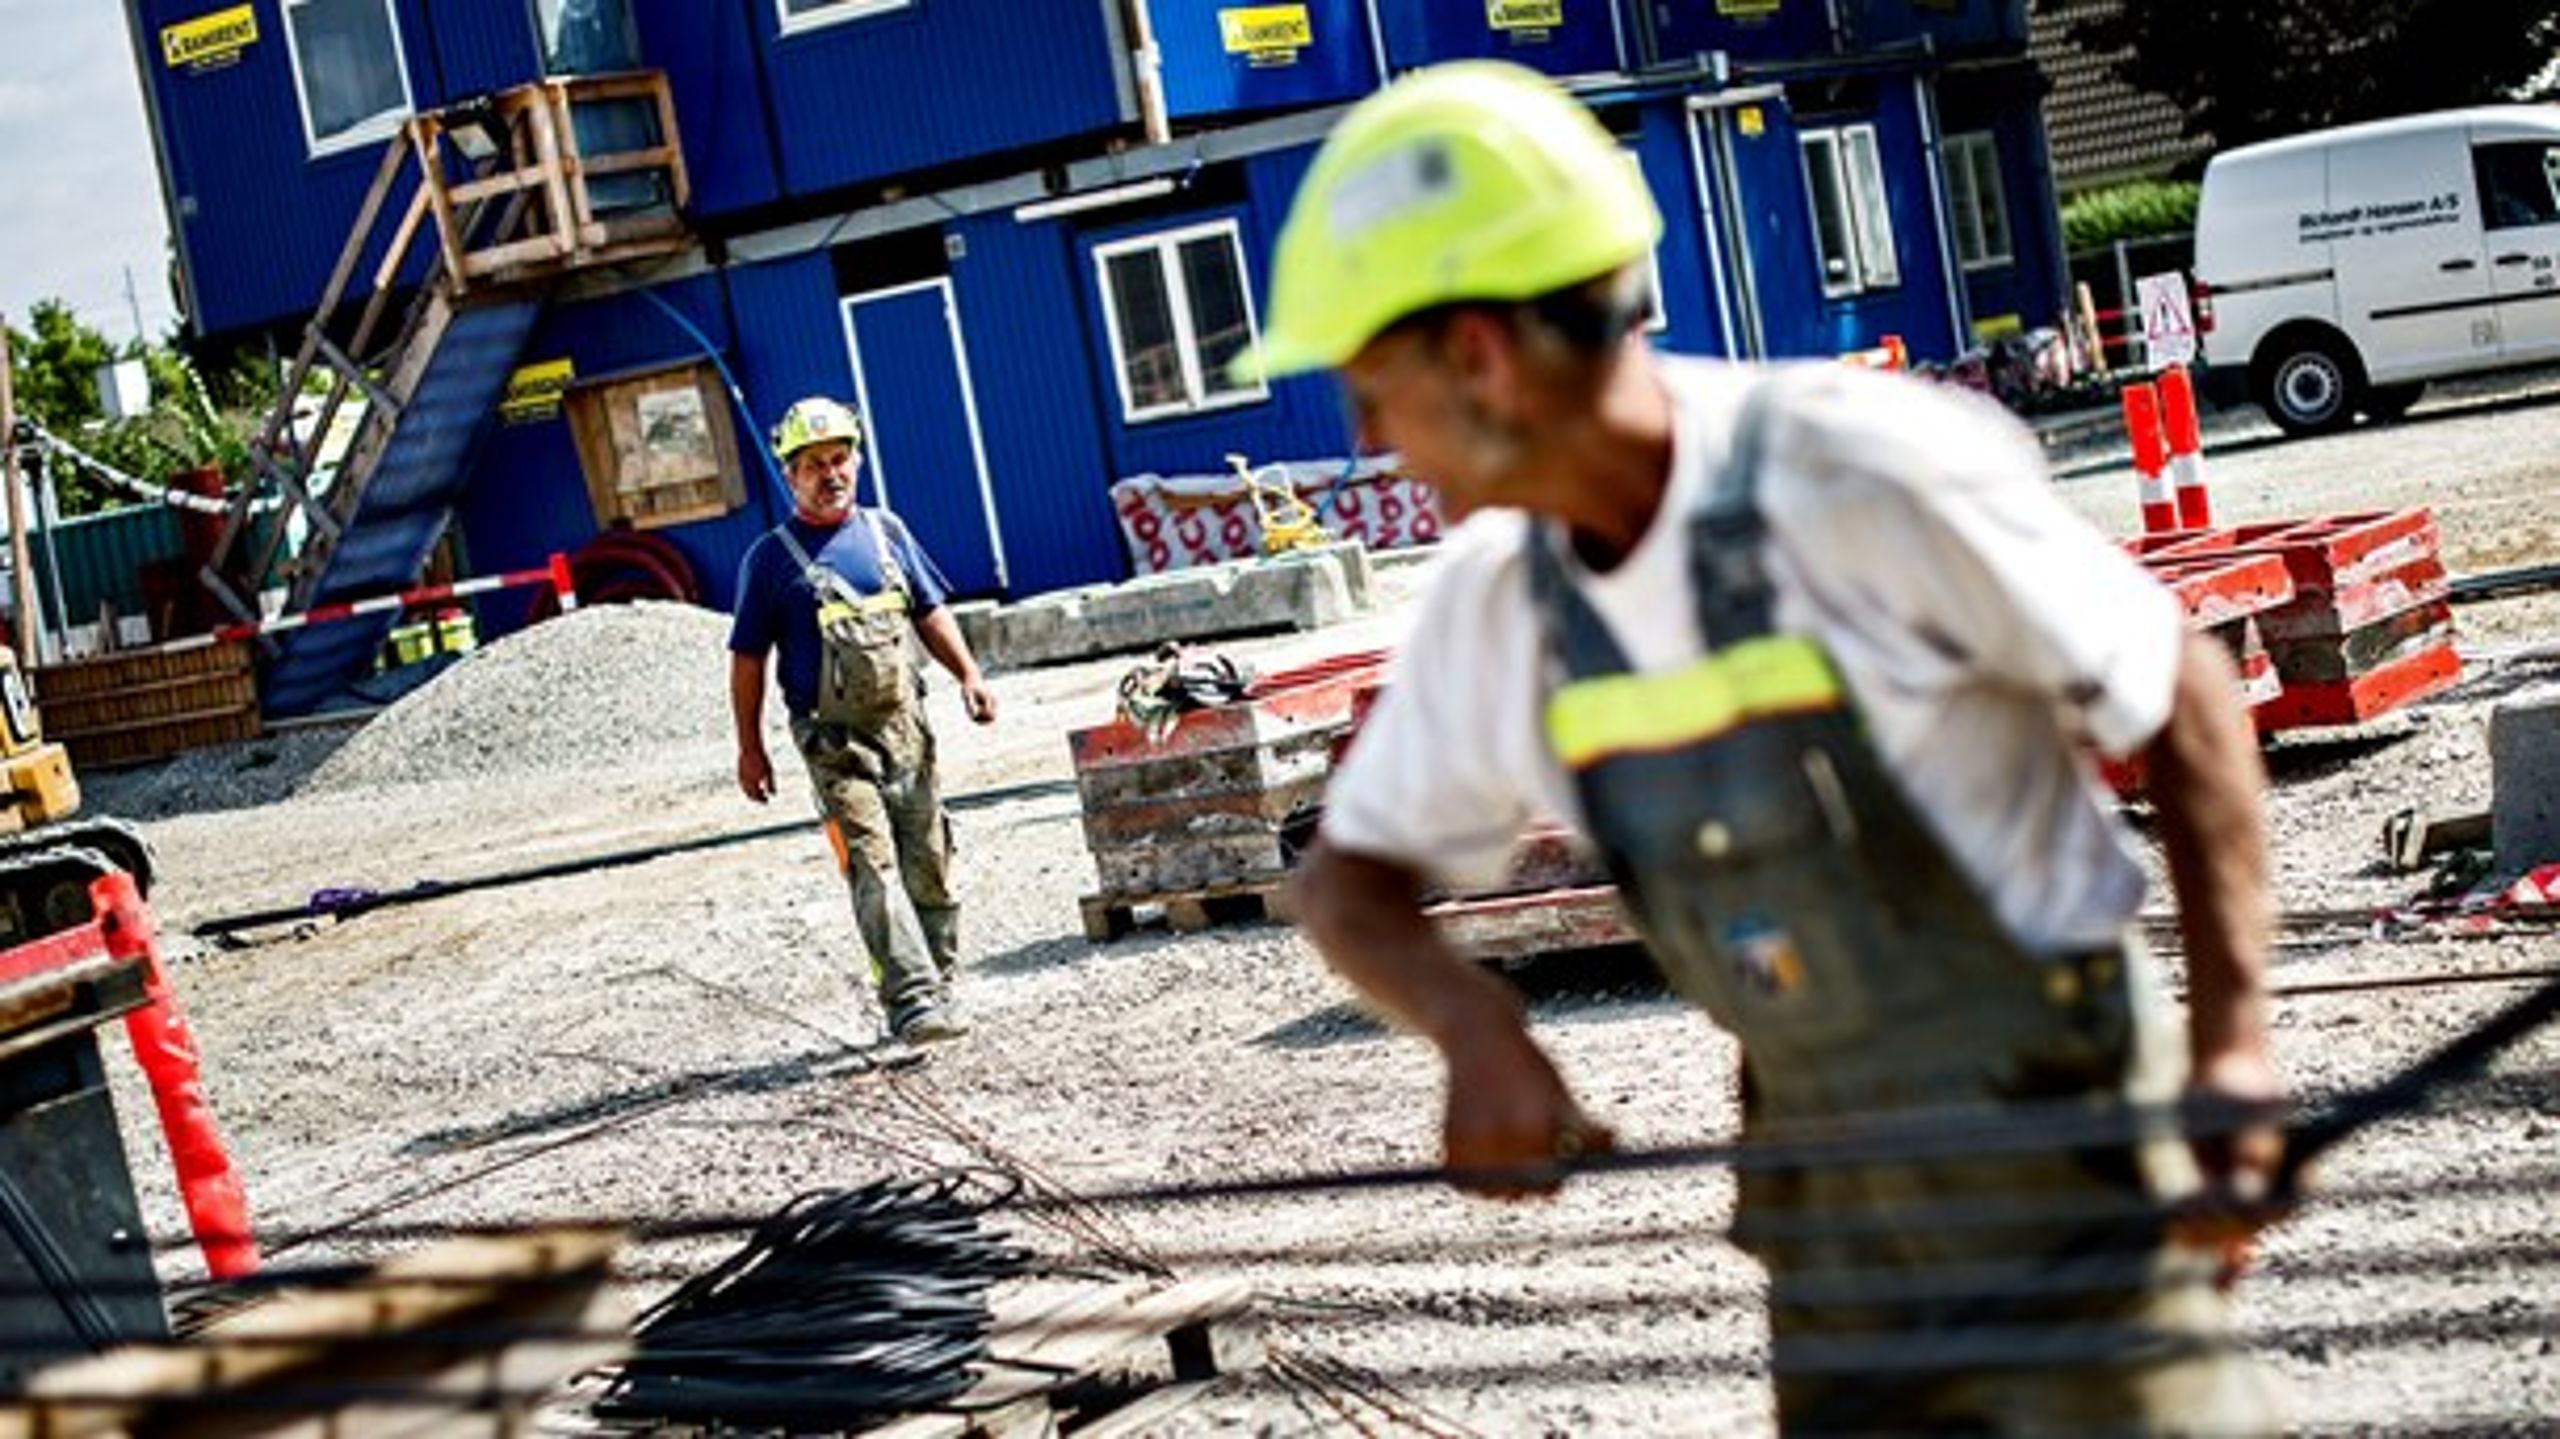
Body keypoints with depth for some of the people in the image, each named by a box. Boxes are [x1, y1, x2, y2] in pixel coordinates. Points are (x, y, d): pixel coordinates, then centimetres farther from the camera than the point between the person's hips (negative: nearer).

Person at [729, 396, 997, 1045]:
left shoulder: (885, 530, 12)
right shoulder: (772, 558, -1)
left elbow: (930, 611, 19)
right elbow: (748, 659, 2)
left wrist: (968, 674, 5)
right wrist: (750, 747, 0)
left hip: (905, 725, 5)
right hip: (834, 741, -5)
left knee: (929, 866, 7)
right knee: (875, 869, -15)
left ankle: (941, 988, 19)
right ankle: (913, 1001, -22)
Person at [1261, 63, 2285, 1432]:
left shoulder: (1860, 474, -19)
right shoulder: (1497, 601, -2)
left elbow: (2186, 699, -9)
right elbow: (1349, 873, 10)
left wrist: (2232, 1042, -18)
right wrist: (1476, 1027, -11)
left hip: (2066, 1154, -5)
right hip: (1833, 1194, 6)